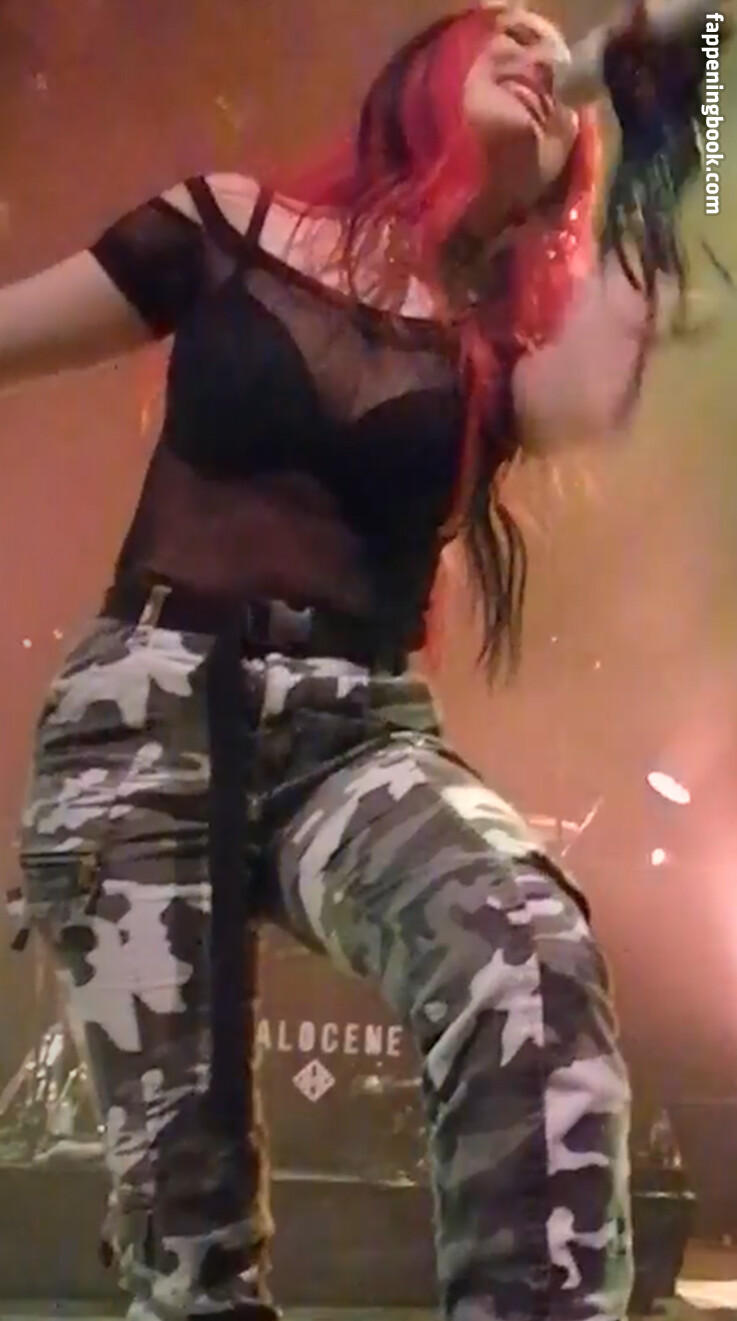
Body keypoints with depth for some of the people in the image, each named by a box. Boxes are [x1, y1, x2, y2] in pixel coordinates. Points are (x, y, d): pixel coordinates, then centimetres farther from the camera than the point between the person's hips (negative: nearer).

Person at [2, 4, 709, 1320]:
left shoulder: (508, 325, 15)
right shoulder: (231, 224, 11)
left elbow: (588, 399, -9)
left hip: (356, 732, 1)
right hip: (142, 715, -1)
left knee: (539, 960, -34)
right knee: (180, 1189, -7)